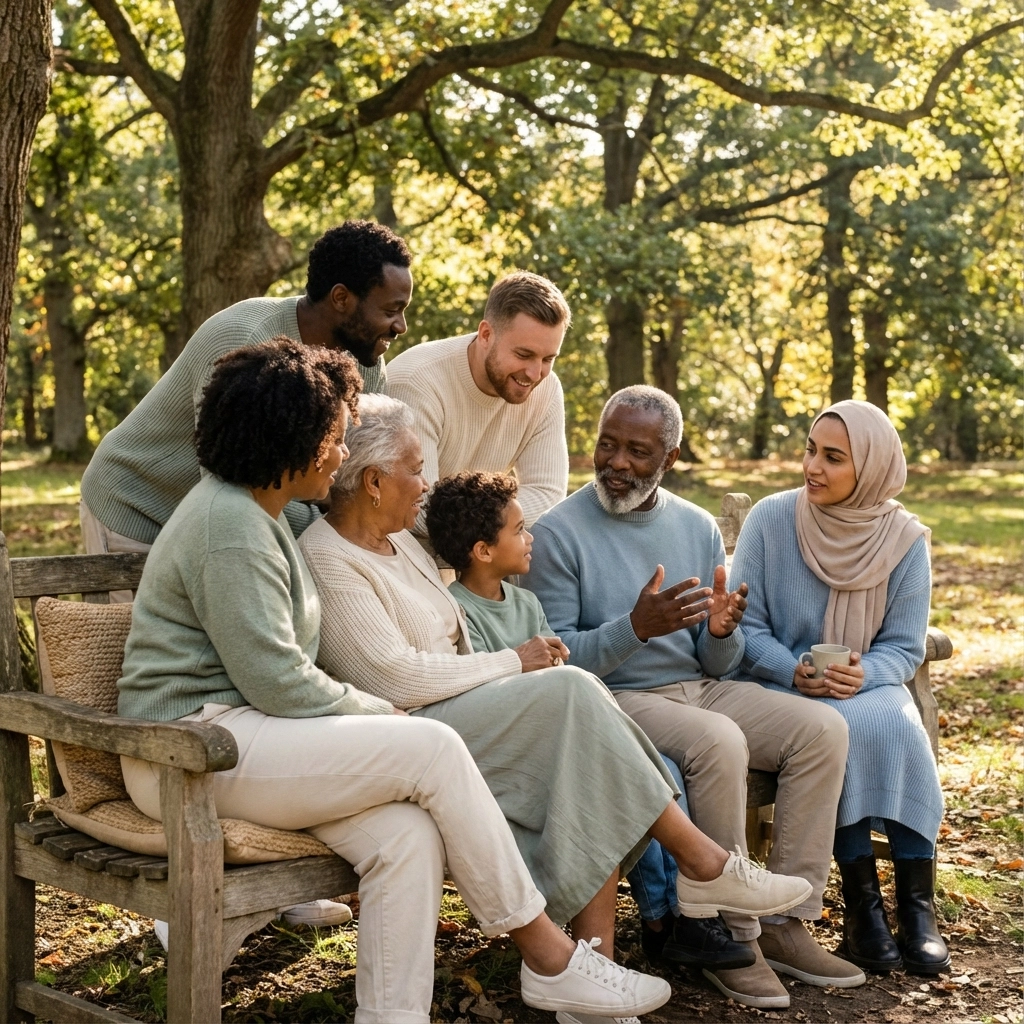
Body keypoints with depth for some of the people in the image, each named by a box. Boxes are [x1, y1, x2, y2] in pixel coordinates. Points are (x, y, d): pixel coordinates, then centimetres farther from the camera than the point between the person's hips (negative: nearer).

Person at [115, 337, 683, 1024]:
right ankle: (547, 957, -8)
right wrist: (380, 714, -5)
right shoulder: (230, 528, -15)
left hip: (237, 732, 10)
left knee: (409, 834, -15)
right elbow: (276, 683, -19)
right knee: (433, 749, -19)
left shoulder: (256, 513, 19)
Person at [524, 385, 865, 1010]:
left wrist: (722, 632, -14)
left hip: (700, 686, 6)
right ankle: (732, 937, -19)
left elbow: (719, 665, 11)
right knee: (720, 742, -33)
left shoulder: (698, 528, 9)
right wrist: (635, 628, -27)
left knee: (823, 728, -15)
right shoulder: (558, 532, -7)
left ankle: (784, 922, -11)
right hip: (616, 698, -6)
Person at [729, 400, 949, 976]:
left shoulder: (906, 540, -3)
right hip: (780, 686, -2)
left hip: (870, 686, 2)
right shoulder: (771, 520, -7)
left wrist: (863, 674, -22)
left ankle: (918, 902, -22)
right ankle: (862, 901, -22)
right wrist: (797, 673, -22)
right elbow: (746, 628, -5)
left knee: (901, 729, -31)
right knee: (849, 730, -33)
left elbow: (905, 646, -1)